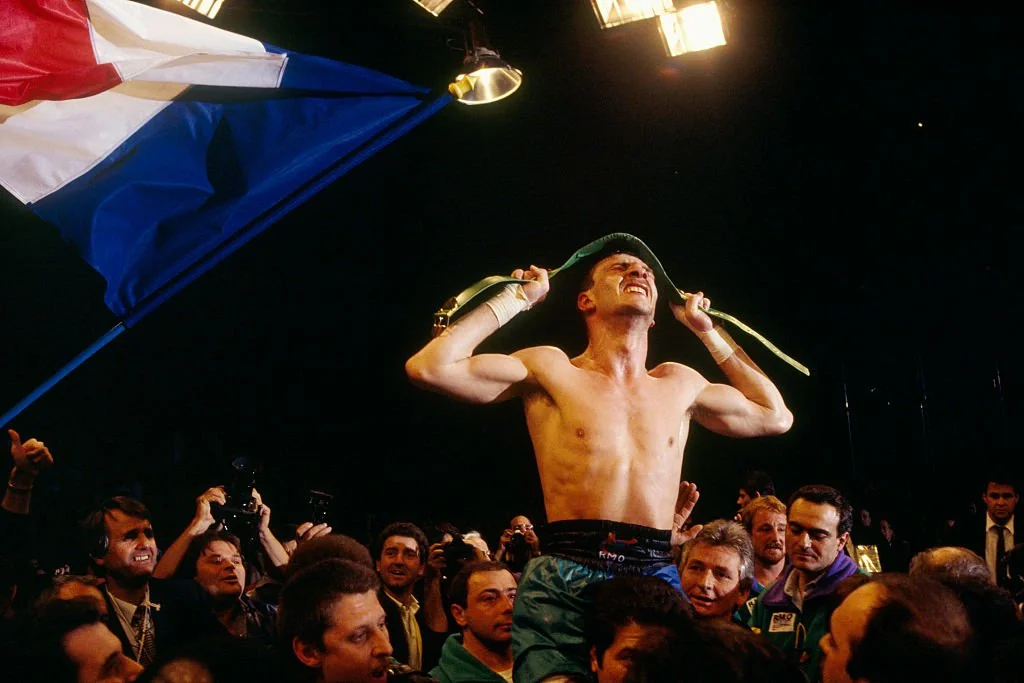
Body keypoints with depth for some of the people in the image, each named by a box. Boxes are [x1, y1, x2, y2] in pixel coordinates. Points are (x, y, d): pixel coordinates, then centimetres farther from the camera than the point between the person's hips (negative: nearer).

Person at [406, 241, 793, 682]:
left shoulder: (680, 385, 17)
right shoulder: (552, 370, 5)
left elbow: (776, 417, 29)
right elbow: (428, 368, -6)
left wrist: (708, 331, 26)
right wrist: (518, 297, 4)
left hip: (658, 579, 4)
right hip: (564, 581, -3)